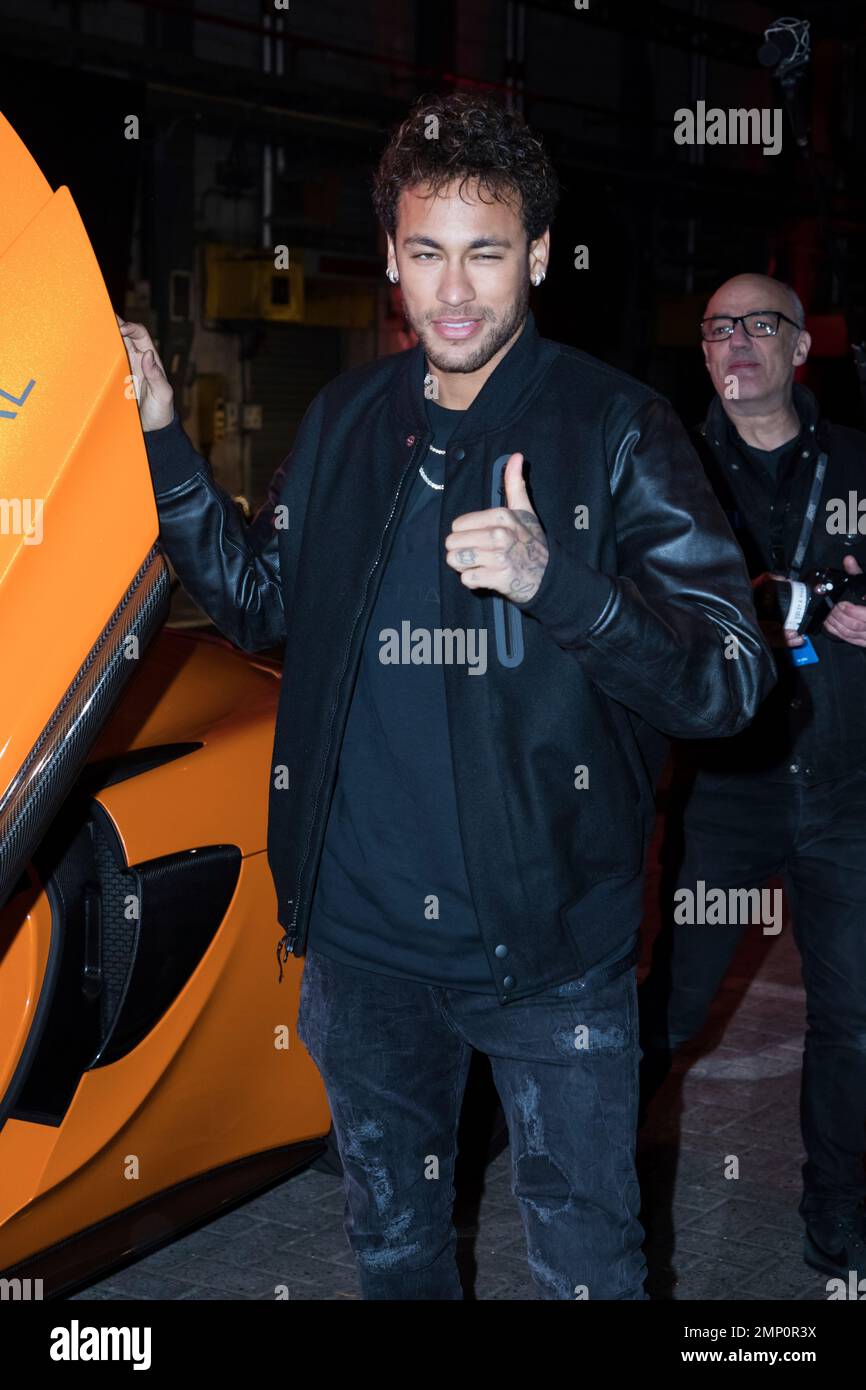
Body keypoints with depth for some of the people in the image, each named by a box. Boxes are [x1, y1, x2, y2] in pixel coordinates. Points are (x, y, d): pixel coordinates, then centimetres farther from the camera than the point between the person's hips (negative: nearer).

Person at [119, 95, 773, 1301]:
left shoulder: (616, 429, -11)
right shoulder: (346, 421, 3)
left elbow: (734, 679, -16)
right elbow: (263, 603, 13)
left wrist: (555, 579, -33)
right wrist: (164, 443, 3)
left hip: (550, 940, -4)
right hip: (361, 929, 5)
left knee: (585, 1266, 10)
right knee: (391, 1242, 23)